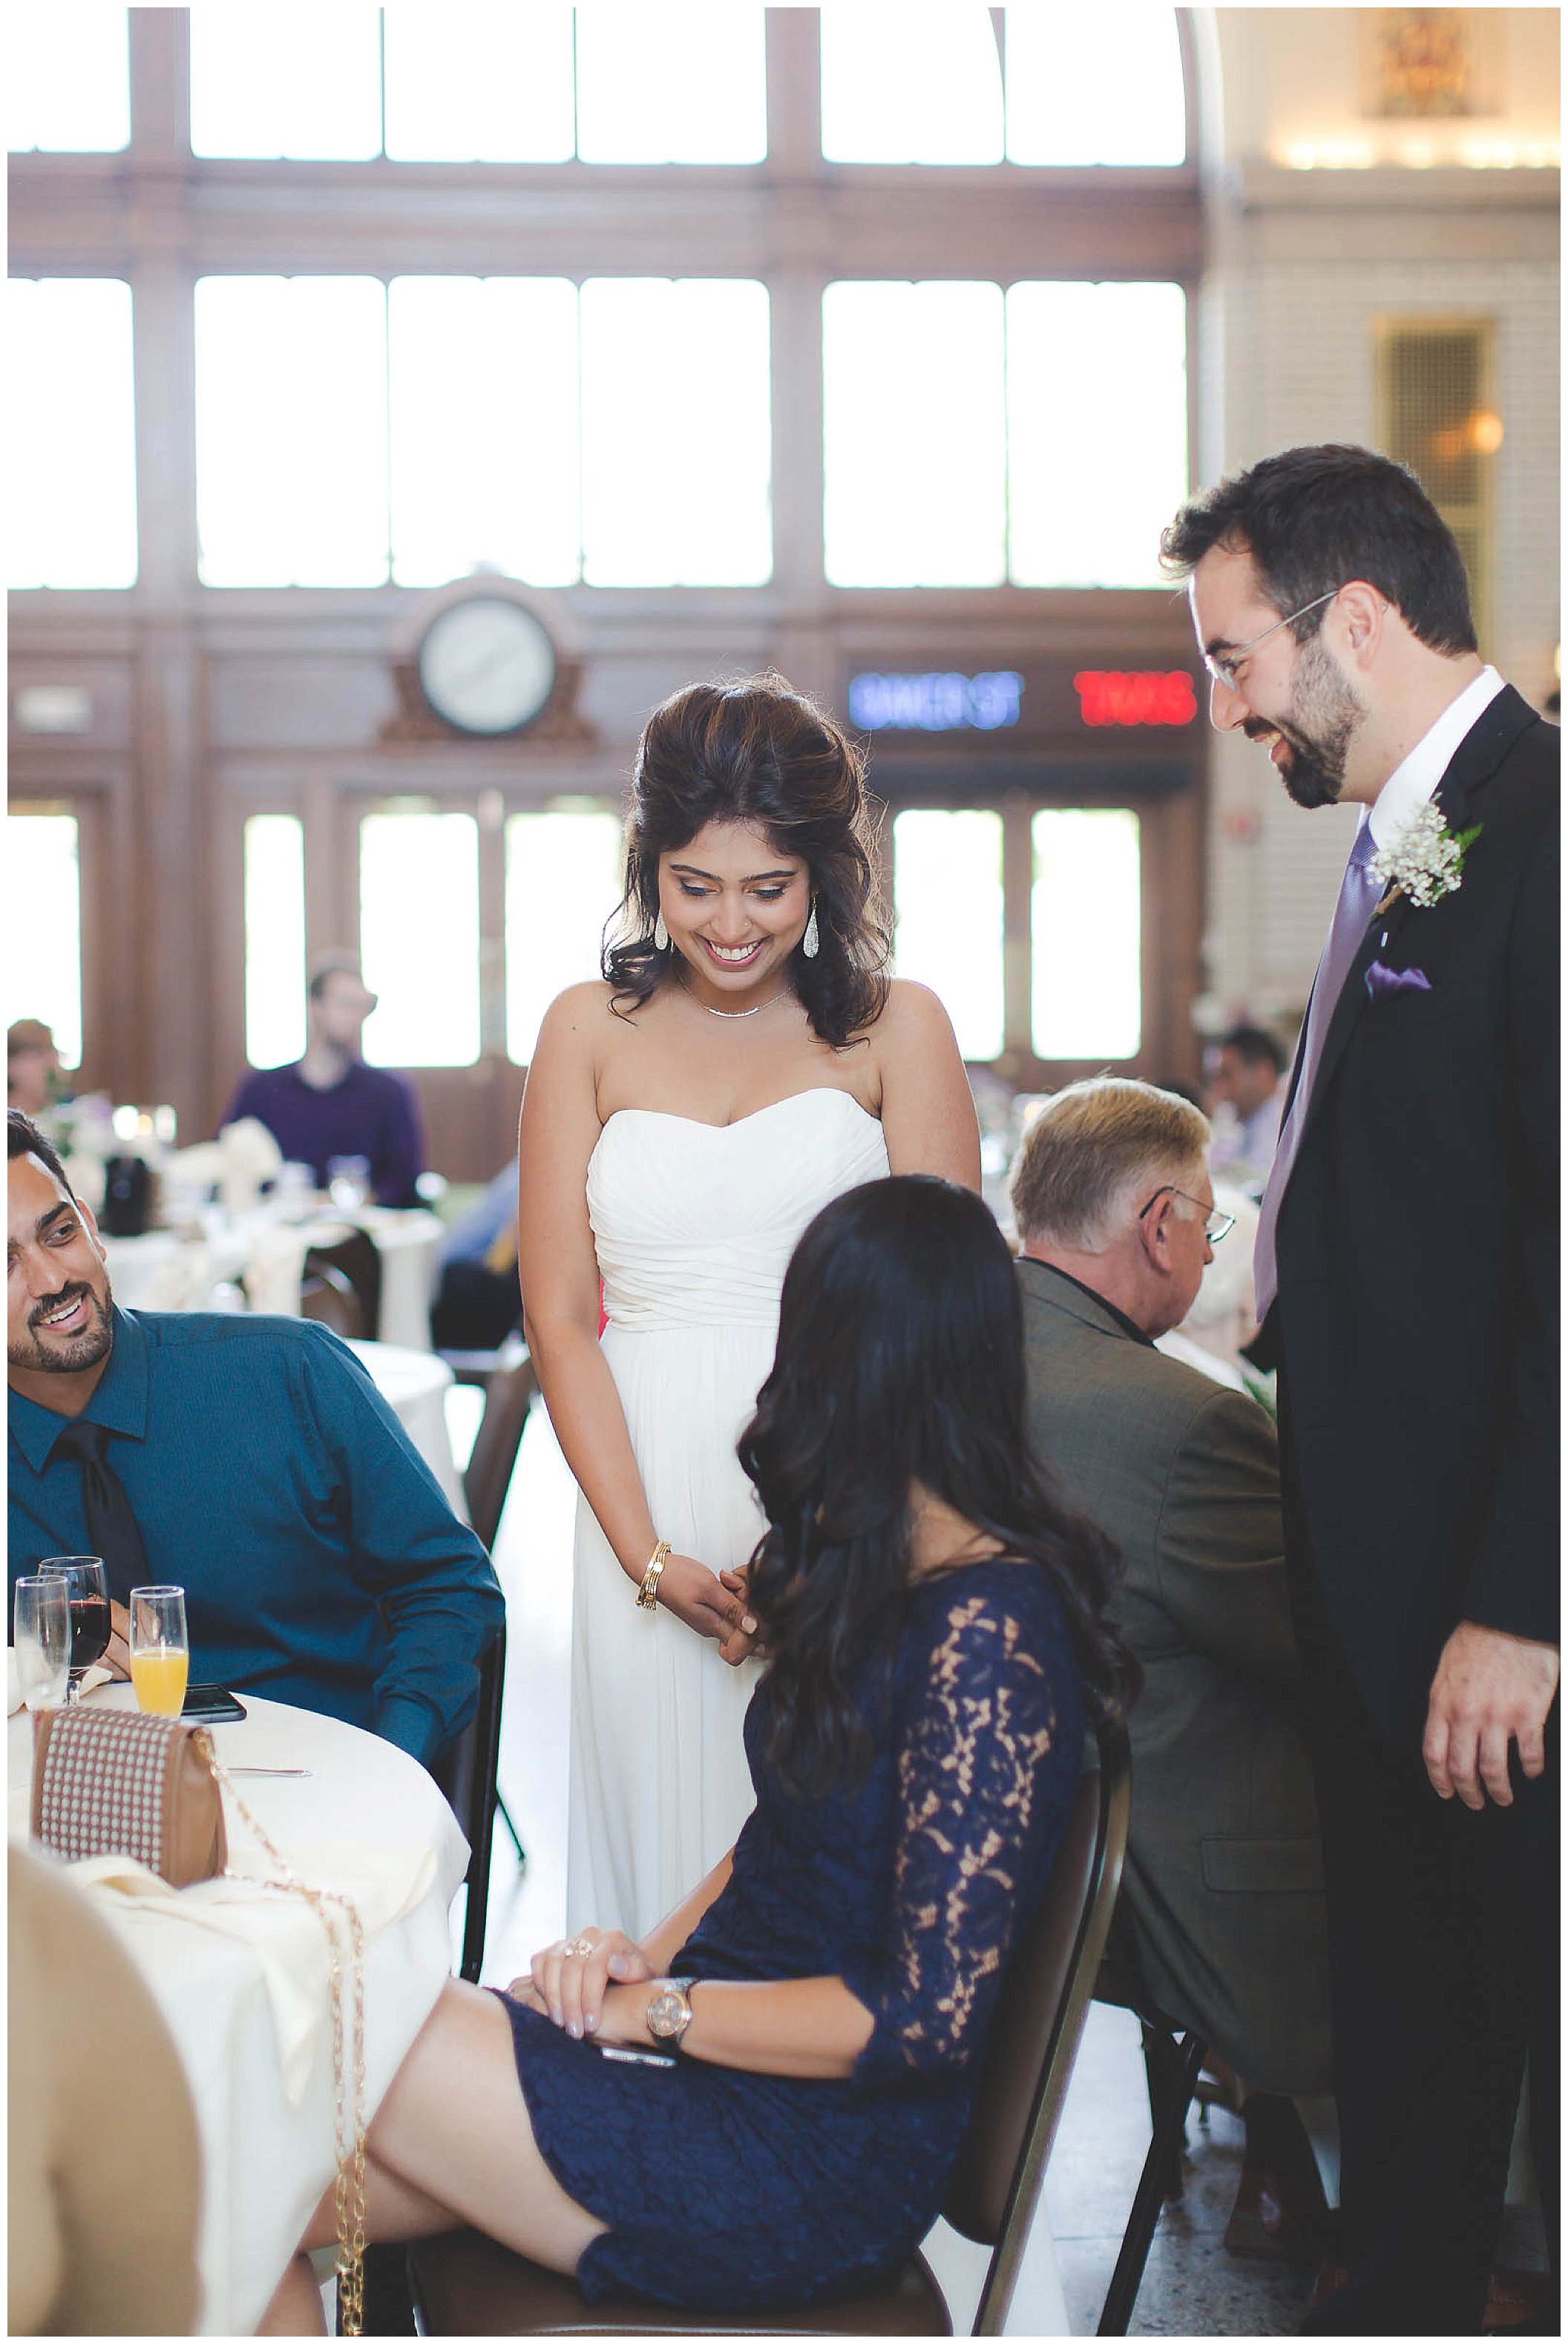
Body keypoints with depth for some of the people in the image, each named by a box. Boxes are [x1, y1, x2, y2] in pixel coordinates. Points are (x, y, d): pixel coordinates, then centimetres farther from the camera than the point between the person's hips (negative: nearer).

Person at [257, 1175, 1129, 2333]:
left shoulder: (986, 1637, -19)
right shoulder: (883, 1575, 10)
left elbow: (928, 2014, -21)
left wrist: (655, 2007, -13)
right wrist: (650, 1951, 1)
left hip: (822, 2158, -8)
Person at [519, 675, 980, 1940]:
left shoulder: (895, 1029, 4)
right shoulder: (591, 1032, 9)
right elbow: (560, 1314, 4)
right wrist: (650, 1555, -7)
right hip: (653, 1495, 1)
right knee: (665, 1828, 2)